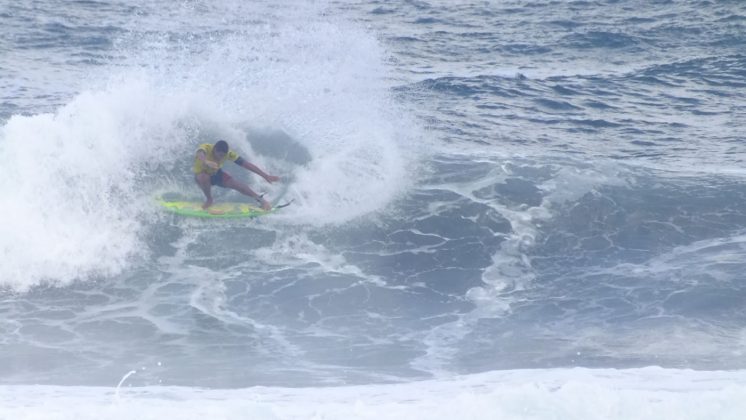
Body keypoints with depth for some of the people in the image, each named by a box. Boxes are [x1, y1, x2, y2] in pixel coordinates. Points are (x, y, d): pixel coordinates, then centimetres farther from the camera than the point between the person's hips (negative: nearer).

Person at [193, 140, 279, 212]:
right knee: (204, 177, -38)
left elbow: (245, 164, -23)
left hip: (216, 174, 2)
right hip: (201, 175, -2)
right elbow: (200, 154, -59)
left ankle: (261, 200, -5)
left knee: (236, 184, -22)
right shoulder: (205, 148, -34)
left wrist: (265, 175, -27)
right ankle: (209, 199, -10)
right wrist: (206, 162, -83)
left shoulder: (228, 153, -24)